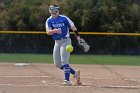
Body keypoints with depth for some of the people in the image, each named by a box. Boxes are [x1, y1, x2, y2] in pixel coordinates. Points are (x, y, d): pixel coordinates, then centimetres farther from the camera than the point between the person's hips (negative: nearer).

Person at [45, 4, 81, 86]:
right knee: (57, 64, 6)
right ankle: (75, 73, 20)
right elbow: (48, 32, -11)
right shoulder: (49, 21, 3)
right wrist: (55, 31, -30)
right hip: (57, 42, 6)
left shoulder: (64, 18, -6)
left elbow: (73, 27, -4)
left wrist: (78, 36, -17)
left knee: (64, 61, -17)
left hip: (65, 41, -6)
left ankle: (67, 80, -18)